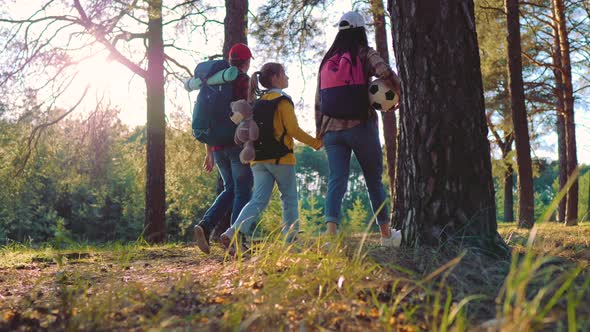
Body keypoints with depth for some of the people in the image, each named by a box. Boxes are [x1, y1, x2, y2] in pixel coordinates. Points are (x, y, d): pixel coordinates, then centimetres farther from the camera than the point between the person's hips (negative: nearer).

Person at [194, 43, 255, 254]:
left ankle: (205, 225, -2)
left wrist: (209, 152, 21)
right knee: (243, 191, 0)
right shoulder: (244, 80, -4)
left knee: (230, 189, 17)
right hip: (237, 143, -7)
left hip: (217, 145, 7)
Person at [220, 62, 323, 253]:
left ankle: (233, 233, -18)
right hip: (281, 158, -6)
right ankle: (291, 240, 15)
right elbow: (293, 130, -12)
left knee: (259, 200, 1)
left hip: (258, 159, 6)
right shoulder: (283, 101, -7)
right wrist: (315, 143, -3)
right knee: (290, 199, 9)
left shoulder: (258, 102, 15)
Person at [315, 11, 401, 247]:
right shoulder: (365, 54, 1)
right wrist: (399, 93, -1)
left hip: (332, 129, 3)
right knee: (374, 181, 11)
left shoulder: (326, 60, 14)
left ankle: (330, 230, -24)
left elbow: (318, 101, 14)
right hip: (361, 126, -3)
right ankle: (386, 235, 22)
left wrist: (319, 131, 20)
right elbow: (386, 73, -19)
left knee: (336, 181, -3)